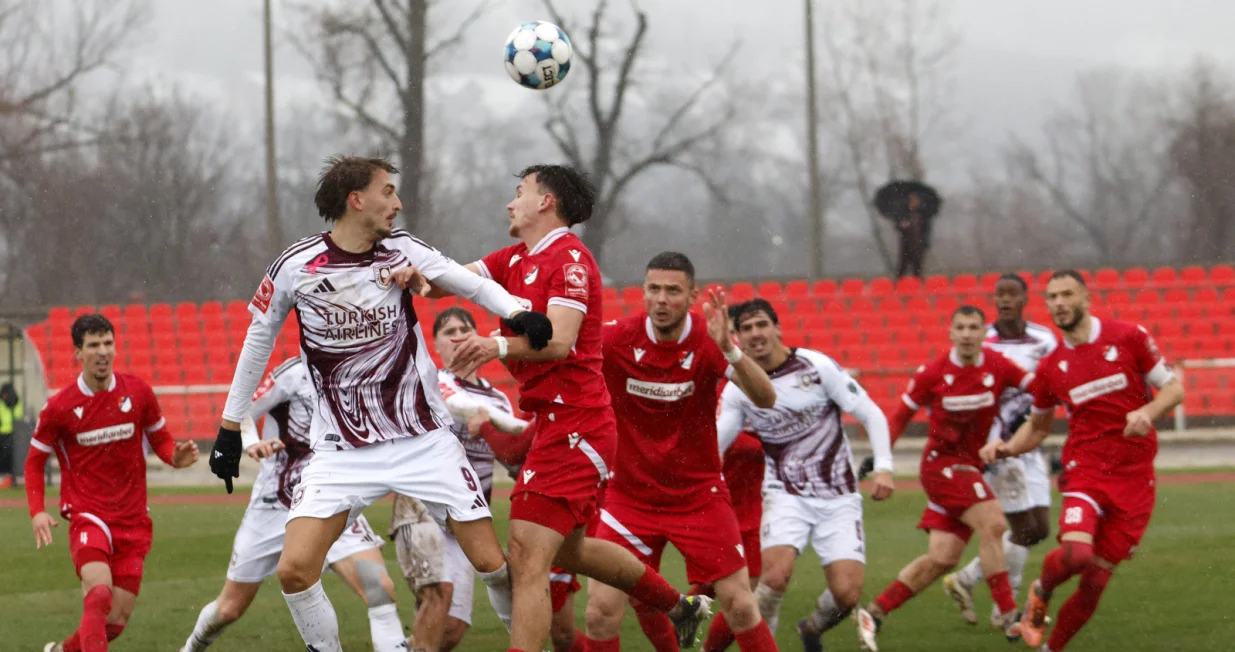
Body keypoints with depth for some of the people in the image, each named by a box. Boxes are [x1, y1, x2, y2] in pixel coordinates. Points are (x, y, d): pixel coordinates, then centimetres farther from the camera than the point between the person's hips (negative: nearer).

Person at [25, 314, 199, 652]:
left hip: (133, 520, 3)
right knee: (99, 595, -28)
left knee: (117, 620, 2)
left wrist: (176, 456, -11)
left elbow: (160, 439, 13)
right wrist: (37, 511, -7)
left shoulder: (138, 392, 1)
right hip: (88, 516, -3)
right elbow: (35, 460, 8)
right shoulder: (59, 407, -4)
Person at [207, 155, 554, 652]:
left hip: (424, 438, 1)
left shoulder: (400, 251, -2)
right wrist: (230, 428, 10)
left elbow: (471, 284, -7)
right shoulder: (295, 267, -8)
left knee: (491, 562, -3)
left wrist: (517, 313, -29)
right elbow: (258, 342, 6)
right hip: (342, 452, -1)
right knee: (294, 571, -14)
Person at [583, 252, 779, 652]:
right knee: (602, 607, -9)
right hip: (629, 495, 0)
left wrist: (728, 349, -42)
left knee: (739, 604, -3)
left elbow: (766, 399, -26)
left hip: (699, 495, 0)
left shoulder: (709, 341, -13)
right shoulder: (616, 338, -12)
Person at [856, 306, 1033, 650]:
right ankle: (1009, 616, -17)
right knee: (992, 524, -22)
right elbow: (901, 416, 3)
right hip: (941, 463, -5)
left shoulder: (998, 367, -3)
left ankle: (874, 612, 11)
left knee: (941, 558, 1)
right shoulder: (933, 373, -9)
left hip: (972, 467, 5)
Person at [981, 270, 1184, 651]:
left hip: (1134, 477, 0)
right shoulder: (1050, 368, 6)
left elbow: (1174, 388, 3)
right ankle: (1041, 592, 7)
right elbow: (1038, 426, 20)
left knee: (1096, 578, -1)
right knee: (1075, 553, -26)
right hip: (1085, 469, 0)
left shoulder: (1128, 337, 0)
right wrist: (1006, 448, 0)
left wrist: (1147, 412, -18)